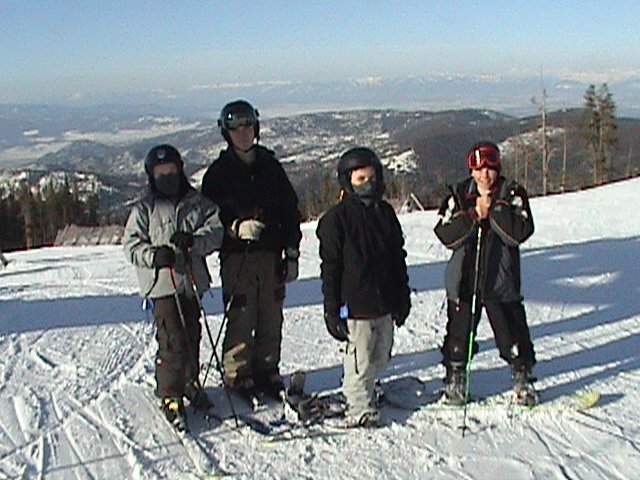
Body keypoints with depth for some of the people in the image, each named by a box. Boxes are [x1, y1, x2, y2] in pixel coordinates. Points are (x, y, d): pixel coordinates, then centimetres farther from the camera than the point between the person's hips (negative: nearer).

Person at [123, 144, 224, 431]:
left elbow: (216, 230, -1)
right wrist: (153, 255, -20)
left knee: (192, 337, 13)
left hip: (192, 283, 4)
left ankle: (189, 383, 34)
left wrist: (194, 240, -20)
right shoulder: (143, 209, 3)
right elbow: (131, 245, -1)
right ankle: (170, 396, 6)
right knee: (173, 343, -8)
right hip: (162, 285, -4)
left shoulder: (198, 203, 9)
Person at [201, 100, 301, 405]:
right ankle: (238, 378, 9)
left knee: (272, 319, 5)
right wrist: (237, 227, -21)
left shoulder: (271, 167, 11)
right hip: (236, 256, -3)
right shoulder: (218, 172, 3)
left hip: (271, 254, 3)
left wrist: (291, 254, 7)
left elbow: (290, 211, 12)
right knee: (241, 319, -5)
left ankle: (267, 372, 21)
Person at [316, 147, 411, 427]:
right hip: (355, 306, -6)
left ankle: (362, 391, 36)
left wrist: (402, 299, 14)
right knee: (360, 360, 1)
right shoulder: (336, 218, -7)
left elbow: (398, 259, 15)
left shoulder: (385, 213, 9)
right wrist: (333, 312, -9)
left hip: (385, 305, 6)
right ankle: (360, 410, 16)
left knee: (380, 359, 15)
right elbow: (330, 268, -7)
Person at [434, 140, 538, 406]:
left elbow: (520, 233, -16)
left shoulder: (513, 194, -2)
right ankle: (455, 379, 26)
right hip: (463, 279, 1)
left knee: (513, 333, 5)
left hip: (501, 280, -1)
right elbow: (445, 235, -9)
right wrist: (474, 215, -18)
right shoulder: (459, 194, 0)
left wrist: (494, 208, -19)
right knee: (459, 333, 9)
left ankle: (522, 379, 25)